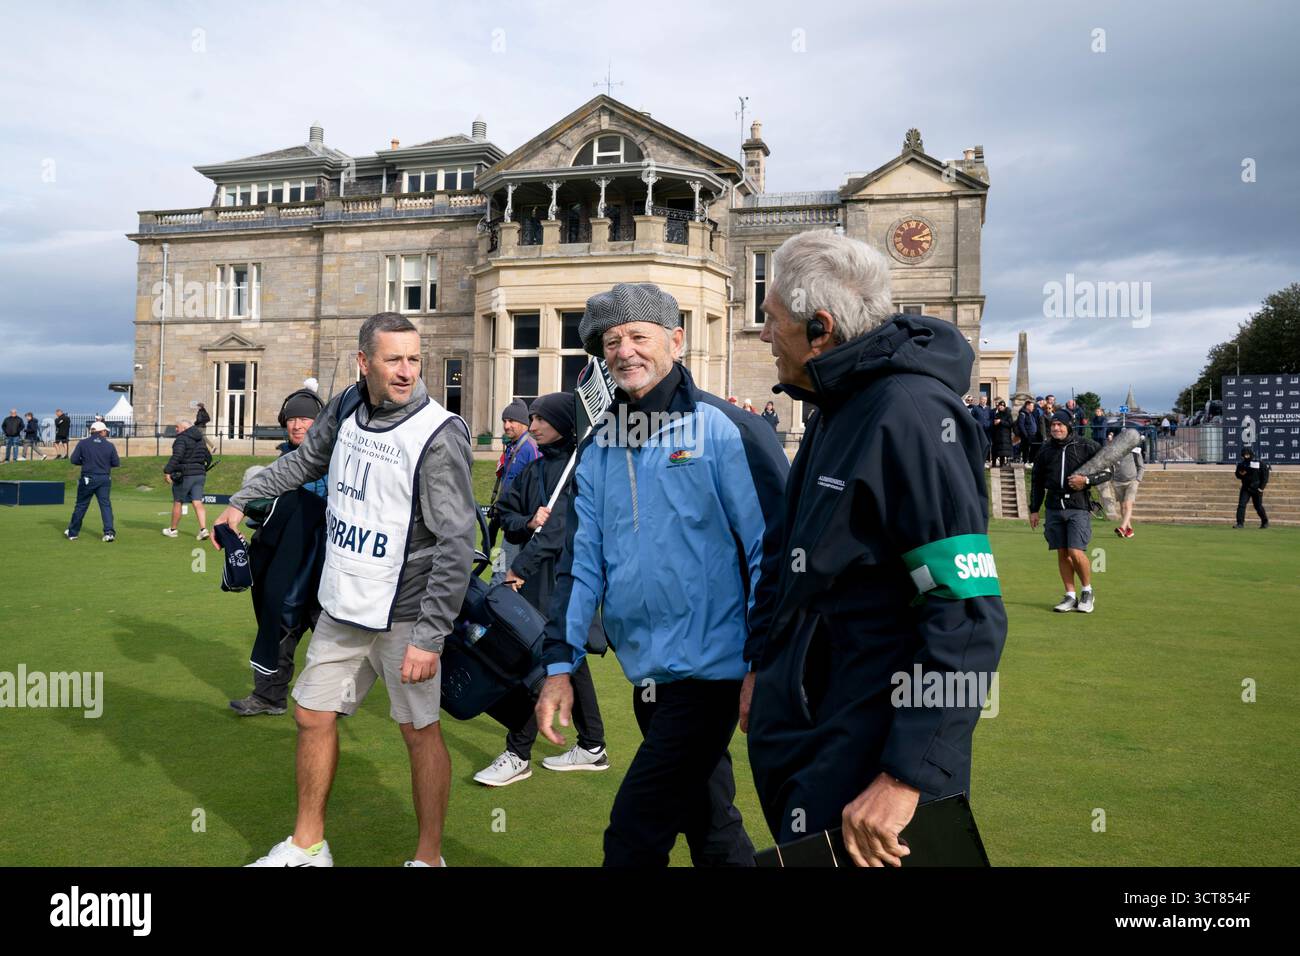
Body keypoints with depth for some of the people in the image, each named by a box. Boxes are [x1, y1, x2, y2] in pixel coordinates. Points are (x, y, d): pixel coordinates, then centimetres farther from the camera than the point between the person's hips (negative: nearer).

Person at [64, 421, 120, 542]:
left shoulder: (83, 443, -1)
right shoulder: (109, 445, 0)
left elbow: (74, 460, -3)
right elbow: (116, 463, 1)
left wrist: (85, 461, 14)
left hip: (87, 479, 0)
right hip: (104, 479, 0)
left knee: (81, 505, 11)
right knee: (105, 505, 1)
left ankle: (72, 532, 21)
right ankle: (109, 532, -12)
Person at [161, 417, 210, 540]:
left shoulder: (182, 439, -11)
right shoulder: (201, 440, 13)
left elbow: (177, 456, -24)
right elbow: (208, 457, 19)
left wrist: (168, 471, -24)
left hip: (184, 475, -6)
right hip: (200, 474, 6)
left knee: (177, 503, 8)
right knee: (198, 503, 0)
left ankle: (173, 530, 20)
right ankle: (203, 529, -14)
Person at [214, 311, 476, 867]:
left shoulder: (440, 434, -19)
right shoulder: (347, 408, 0)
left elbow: (456, 544, -21)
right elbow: (307, 460, 23)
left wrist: (429, 636, -23)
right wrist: (243, 499, 25)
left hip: (403, 614, -6)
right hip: (341, 606, 7)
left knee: (420, 732, 4)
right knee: (313, 716, 15)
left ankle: (429, 857, 23)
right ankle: (307, 846, 34)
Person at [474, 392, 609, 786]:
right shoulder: (534, 469, 12)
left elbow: (564, 523, -20)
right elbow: (506, 514, 11)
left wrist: (521, 565, -23)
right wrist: (529, 523, -12)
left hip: (565, 577, -8)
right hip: (537, 576, 8)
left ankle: (518, 755, 6)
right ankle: (592, 747, 26)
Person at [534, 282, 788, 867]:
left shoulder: (724, 430, -11)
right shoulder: (598, 449, 8)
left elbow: (773, 548, -13)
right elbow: (581, 560, 10)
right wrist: (559, 665, 5)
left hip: (710, 674, -6)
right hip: (646, 675, 6)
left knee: (635, 838, -4)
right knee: (710, 827, 20)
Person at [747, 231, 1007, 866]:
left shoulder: (907, 414, -21)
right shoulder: (837, 408, 10)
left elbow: (968, 618, -26)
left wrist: (905, 777, -27)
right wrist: (766, 671, 22)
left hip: (865, 758, -9)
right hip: (802, 731, 9)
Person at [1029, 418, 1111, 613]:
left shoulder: (1087, 447, 0)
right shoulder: (1046, 451, 11)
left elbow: (1107, 472, 4)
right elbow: (1037, 483, 17)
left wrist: (1086, 480, -13)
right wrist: (1034, 510, 13)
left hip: (1079, 506, -4)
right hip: (1054, 507, 4)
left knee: (1076, 552, -11)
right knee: (1062, 553, 5)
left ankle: (1087, 591, 11)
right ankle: (1070, 596, 14)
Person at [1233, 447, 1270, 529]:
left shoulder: (1260, 464, -7)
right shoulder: (1241, 464, 4)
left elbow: (1265, 477, -5)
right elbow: (1238, 475, 14)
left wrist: (1261, 488, -11)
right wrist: (1240, 474, -10)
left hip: (1256, 488, -3)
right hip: (1245, 488, 3)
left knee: (1258, 506, 6)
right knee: (1241, 505, -9)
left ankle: (1265, 522, 27)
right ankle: (1240, 523, -7)